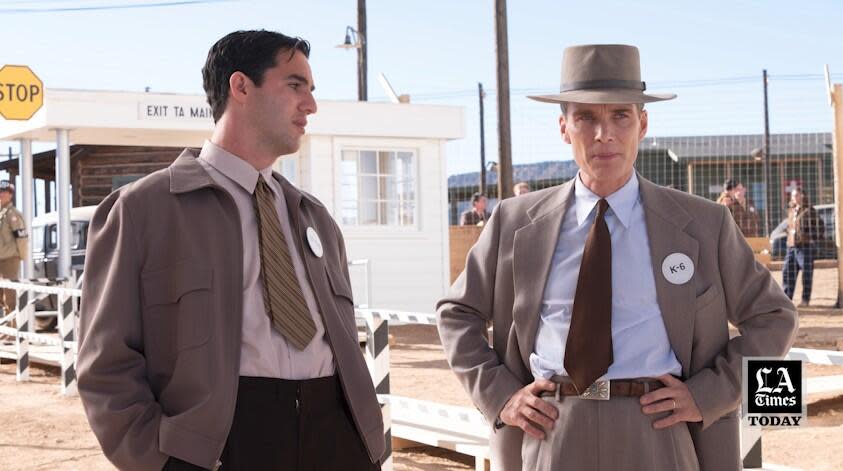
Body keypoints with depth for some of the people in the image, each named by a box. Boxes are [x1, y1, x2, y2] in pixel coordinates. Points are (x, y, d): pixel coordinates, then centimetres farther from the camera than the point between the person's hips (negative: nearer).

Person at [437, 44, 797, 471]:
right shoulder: (516, 223, 6)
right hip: (552, 434, 1)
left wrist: (706, 396, -2)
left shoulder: (702, 225, 3)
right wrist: (499, 395, 2)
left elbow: (772, 318, 10)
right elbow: (457, 313, 16)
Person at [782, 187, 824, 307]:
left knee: (807, 273, -2)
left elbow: (820, 225, -7)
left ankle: (806, 300, 3)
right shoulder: (791, 210, 14)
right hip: (791, 246, 7)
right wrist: (790, 233, 13)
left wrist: (814, 238, -9)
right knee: (787, 271, 3)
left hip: (806, 246, -7)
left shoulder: (809, 211, -6)